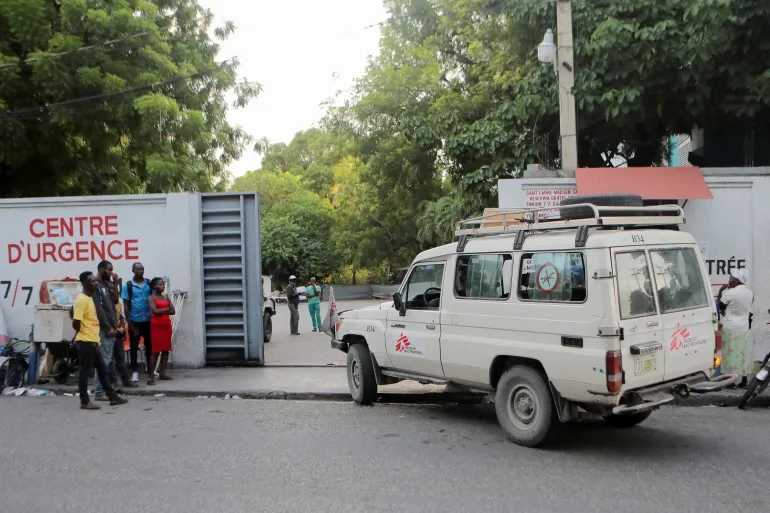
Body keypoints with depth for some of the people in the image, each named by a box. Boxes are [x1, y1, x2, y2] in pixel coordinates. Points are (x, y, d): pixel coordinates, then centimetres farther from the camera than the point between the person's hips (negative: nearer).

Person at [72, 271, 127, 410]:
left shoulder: (89, 298, 14)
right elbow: (75, 322, -21)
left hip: (92, 341, 10)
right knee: (85, 371, -1)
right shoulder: (82, 300, -17)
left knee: (102, 369, 12)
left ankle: (113, 397, 18)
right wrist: (84, 333, -4)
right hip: (86, 341, -10)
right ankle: (85, 402, 7)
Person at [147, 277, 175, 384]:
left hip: (166, 325, 6)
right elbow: (155, 311, -18)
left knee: (166, 350, 6)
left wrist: (161, 311, -9)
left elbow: (173, 311, 5)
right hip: (156, 326, -6)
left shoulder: (166, 297, 12)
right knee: (155, 351, -9)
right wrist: (167, 309, -5)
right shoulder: (151, 298, -4)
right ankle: (151, 376, -9)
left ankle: (162, 373, 13)